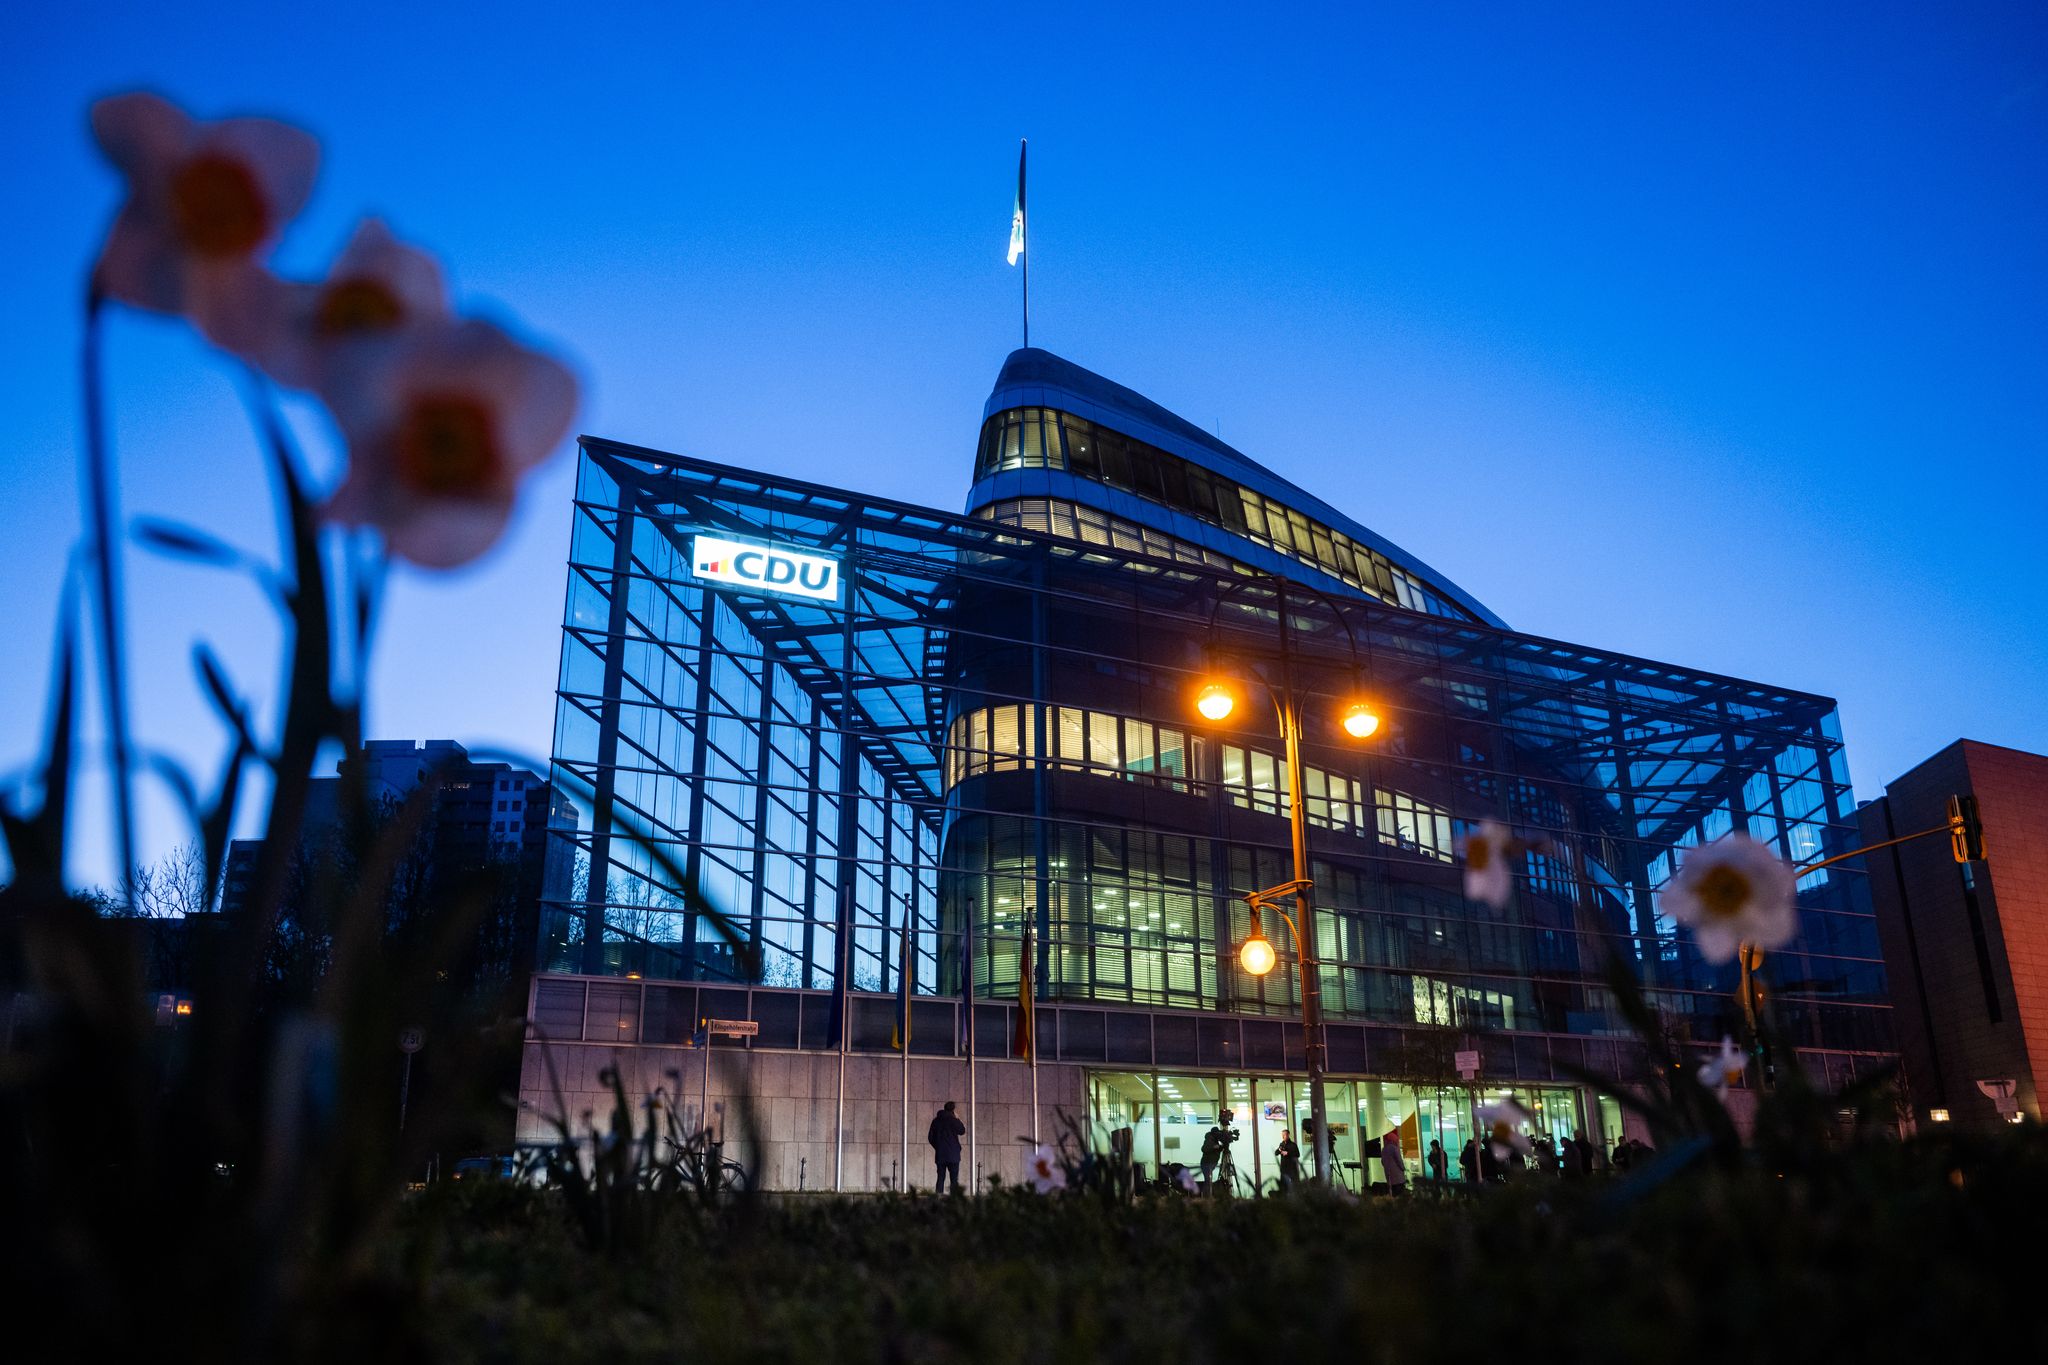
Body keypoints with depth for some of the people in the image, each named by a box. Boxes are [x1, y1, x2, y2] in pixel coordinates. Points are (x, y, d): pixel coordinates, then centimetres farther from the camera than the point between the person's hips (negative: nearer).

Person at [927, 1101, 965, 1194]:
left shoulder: (936, 1120, 6)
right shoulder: (953, 1120, -10)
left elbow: (930, 1138, 9)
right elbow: (962, 1131, 4)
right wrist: (958, 1119, 11)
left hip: (940, 1154, 4)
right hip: (953, 1154, -4)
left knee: (941, 1177, 9)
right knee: (954, 1178, -1)